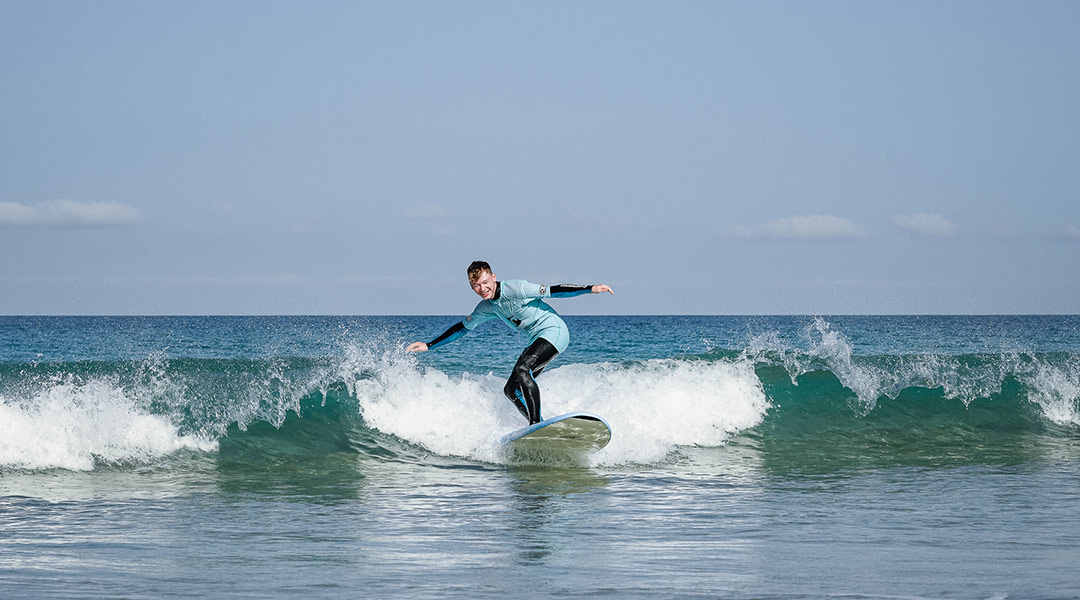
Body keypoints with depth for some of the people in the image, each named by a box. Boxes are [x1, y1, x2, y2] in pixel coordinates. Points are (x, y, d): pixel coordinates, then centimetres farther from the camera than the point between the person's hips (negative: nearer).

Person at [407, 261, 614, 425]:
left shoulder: (514, 288, -14)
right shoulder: (486, 308, 10)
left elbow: (551, 291, -17)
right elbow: (462, 328, 23)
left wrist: (589, 289, -24)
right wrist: (429, 346, 22)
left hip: (554, 331, -9)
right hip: (537, 341, 9)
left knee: (521, 370, -28)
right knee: (511, 389, 3)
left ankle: (536, 423, -34)